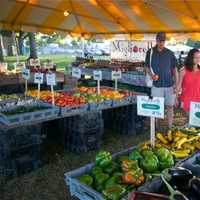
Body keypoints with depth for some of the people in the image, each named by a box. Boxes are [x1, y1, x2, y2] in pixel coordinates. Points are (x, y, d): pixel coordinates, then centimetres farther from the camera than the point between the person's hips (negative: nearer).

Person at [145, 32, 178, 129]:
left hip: (169, 85, 1)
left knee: (170, 106, 8)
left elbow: (174, 69, 5)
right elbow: (147, 67, 8)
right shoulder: (150, 52, 0)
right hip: (156, 85, -1)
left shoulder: (170, 53, 1)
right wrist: (151, 75, -12)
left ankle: (170, 127, 20)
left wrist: (176, 83, -1)